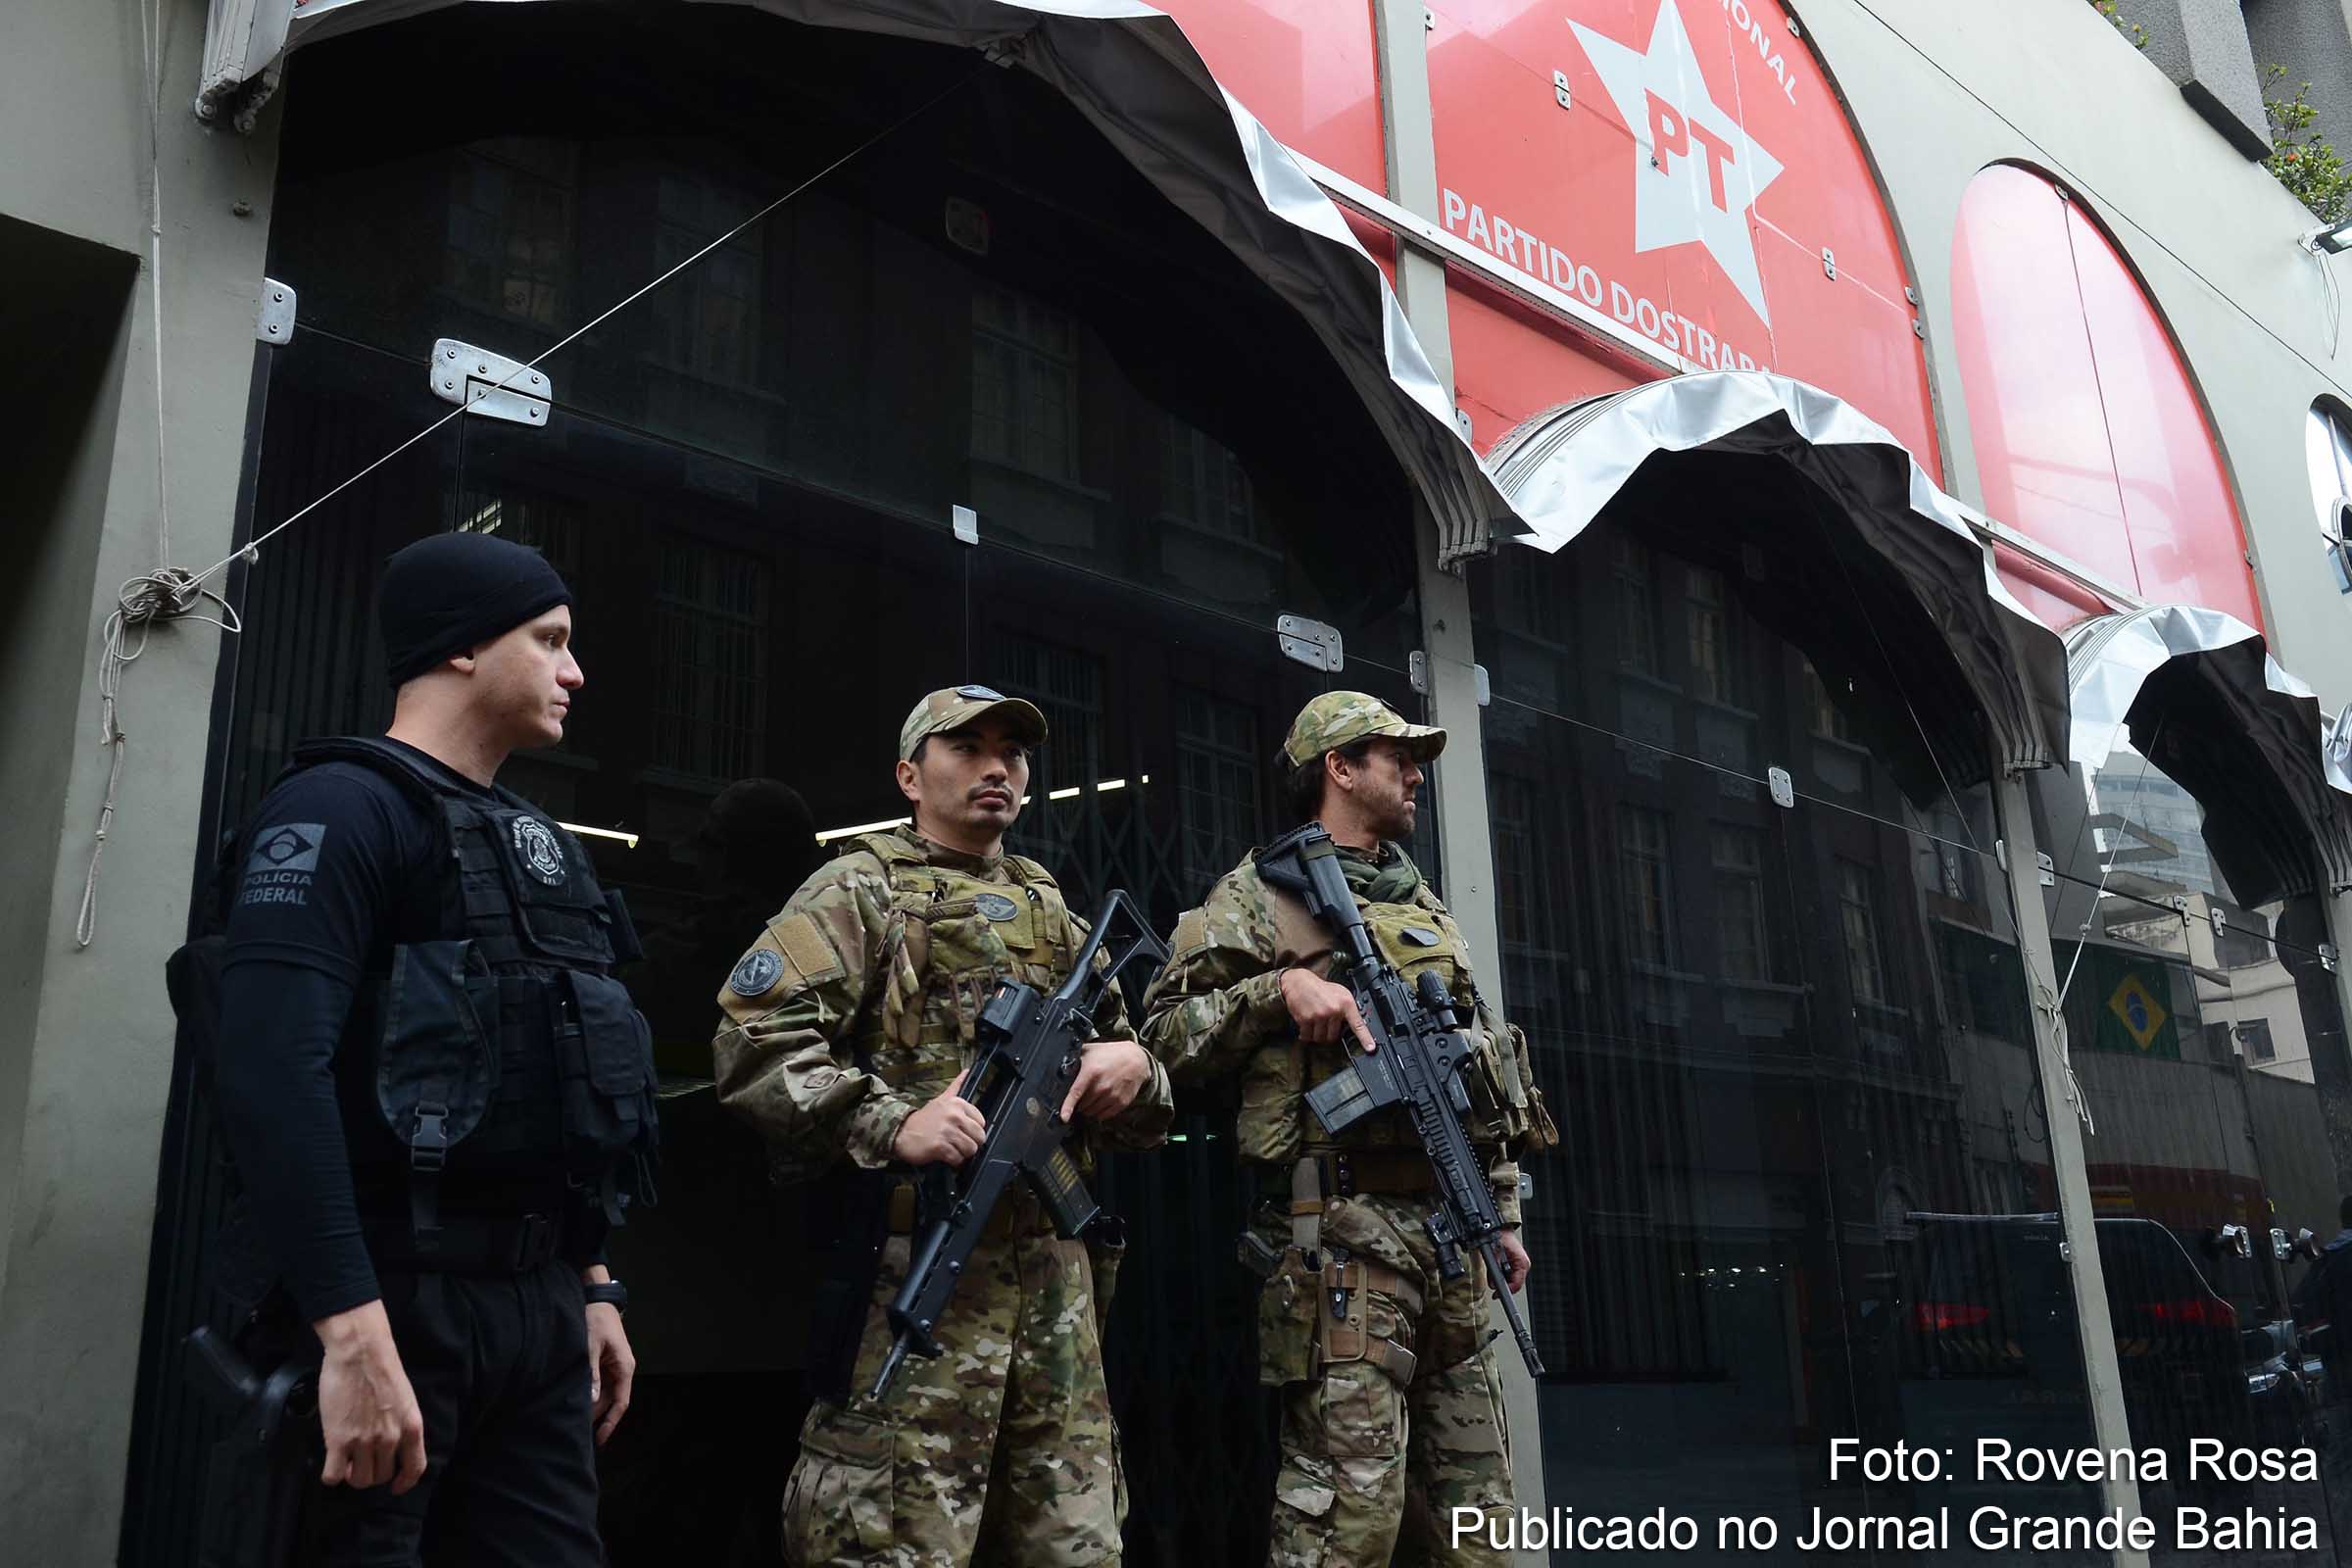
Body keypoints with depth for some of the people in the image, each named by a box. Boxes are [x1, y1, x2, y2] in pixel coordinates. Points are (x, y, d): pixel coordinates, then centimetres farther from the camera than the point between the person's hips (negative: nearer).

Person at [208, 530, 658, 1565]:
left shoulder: (540, 844, 16)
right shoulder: (344, 809, -10)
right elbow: (272, 1071, -23)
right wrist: (354, 1334, -28)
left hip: (540, 1305, 8)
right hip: (395, 1297, -8)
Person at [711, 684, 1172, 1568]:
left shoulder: (1057, 917, 21)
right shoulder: (863, 888, 2)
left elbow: (1144, 1119, 25)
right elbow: (752, 1039, -12)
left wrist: (1133, 1066, 1)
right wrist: (893, 1125, -23)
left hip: (1057, 1271, 6)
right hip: (913, 1263, -6)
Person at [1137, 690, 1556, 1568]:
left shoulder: (1423, 904, 22)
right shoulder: (1262, 894, 1)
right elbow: (1165, 1036, -5)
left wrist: (1502, 1213, 19)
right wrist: (1281, 988, -18)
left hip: (1450, 1228, 7)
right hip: (1343, 1228, -7)